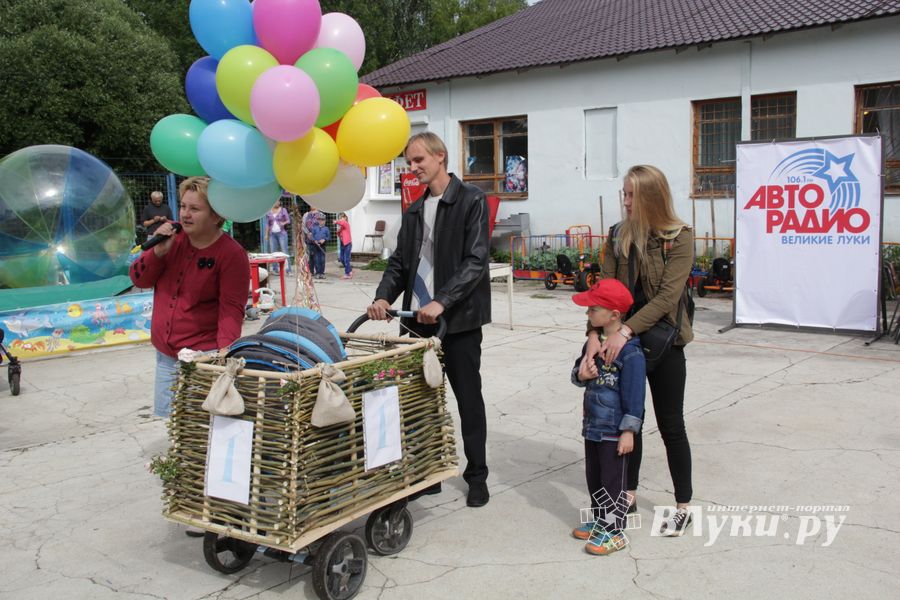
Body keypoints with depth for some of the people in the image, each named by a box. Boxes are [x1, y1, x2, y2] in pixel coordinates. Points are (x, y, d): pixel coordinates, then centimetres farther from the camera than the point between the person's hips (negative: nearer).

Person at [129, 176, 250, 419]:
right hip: (165, 353, 6)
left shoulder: (231, 254, -13)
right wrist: (159, 251, -12)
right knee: (168, 413, 12)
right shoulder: (173, 236, 3)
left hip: (203, 354, -6)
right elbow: (139, 280, 6)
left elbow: (231, 309, -16)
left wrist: (224, 351, -29)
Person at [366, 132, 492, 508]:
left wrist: (442, 301, -23)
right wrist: (384, 296, -5)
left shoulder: (471, 201, -5)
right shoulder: (414, 211, 16)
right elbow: (400, 262, 14)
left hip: (458, 320, -6)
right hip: (417, 319, 6)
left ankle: (476, 476, 18)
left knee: (468, 398, 5)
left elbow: (476, 261, -13)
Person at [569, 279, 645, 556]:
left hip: (615, 430, -8)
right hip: (593, 424, 8)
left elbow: (634, 394, -19)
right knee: (594, 477, 19)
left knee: (613, 481, 3)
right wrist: (581, 375, -8)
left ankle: (614, 532, 14)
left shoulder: (630, 351, -20)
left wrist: (629, 431, -17)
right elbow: (578, 372, 17)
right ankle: (599, 521, 34)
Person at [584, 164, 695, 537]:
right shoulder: (619, 235, 1)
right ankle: (628, 493, 30)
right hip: (624, 340, 4)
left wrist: (626, 330, -28)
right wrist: (595, 332, -19)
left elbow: (668, 295, -20)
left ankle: (683, 507, 19)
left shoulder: (679, 237, -13)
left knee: (670, 425, 6)